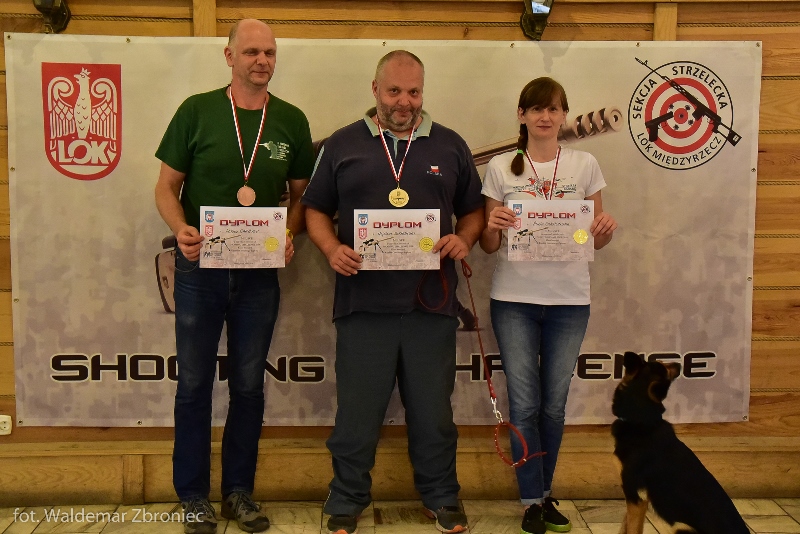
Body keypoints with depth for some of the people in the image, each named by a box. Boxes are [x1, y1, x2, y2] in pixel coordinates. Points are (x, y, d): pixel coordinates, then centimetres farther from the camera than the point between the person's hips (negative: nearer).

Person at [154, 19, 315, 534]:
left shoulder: (291, 120, 3)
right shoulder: (197, 111, -3)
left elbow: (302, 195, 9)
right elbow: (166, 187, 1)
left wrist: (289, 235, -10)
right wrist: (181, 230, -18)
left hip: (260, 273, 2)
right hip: (200, 267, -1)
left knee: (249, 385, 11)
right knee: (194, 384, 6)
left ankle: (239, 491, 26)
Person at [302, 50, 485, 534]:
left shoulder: (450, 146, 9)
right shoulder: (343, 145, 6)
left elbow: (473, 210, 13)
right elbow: (316, 210, 9)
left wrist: (464, 239, -8)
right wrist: (331, 248, -10)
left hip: (431, 303, 1)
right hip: (363, 301, -1)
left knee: (433, 409, 12)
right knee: (357, 410, 8)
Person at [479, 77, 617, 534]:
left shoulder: (585, 165, 5)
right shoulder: (502, 168, 3)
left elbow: (596, 240, 9)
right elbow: (489, 245, 5)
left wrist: (608, 228, -13)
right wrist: (493, 226, -17)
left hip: (569, 299, 1)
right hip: (514, 299, -1)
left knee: (554, 405, 9)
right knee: (524, 404, 1)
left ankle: (544, 494, 27)